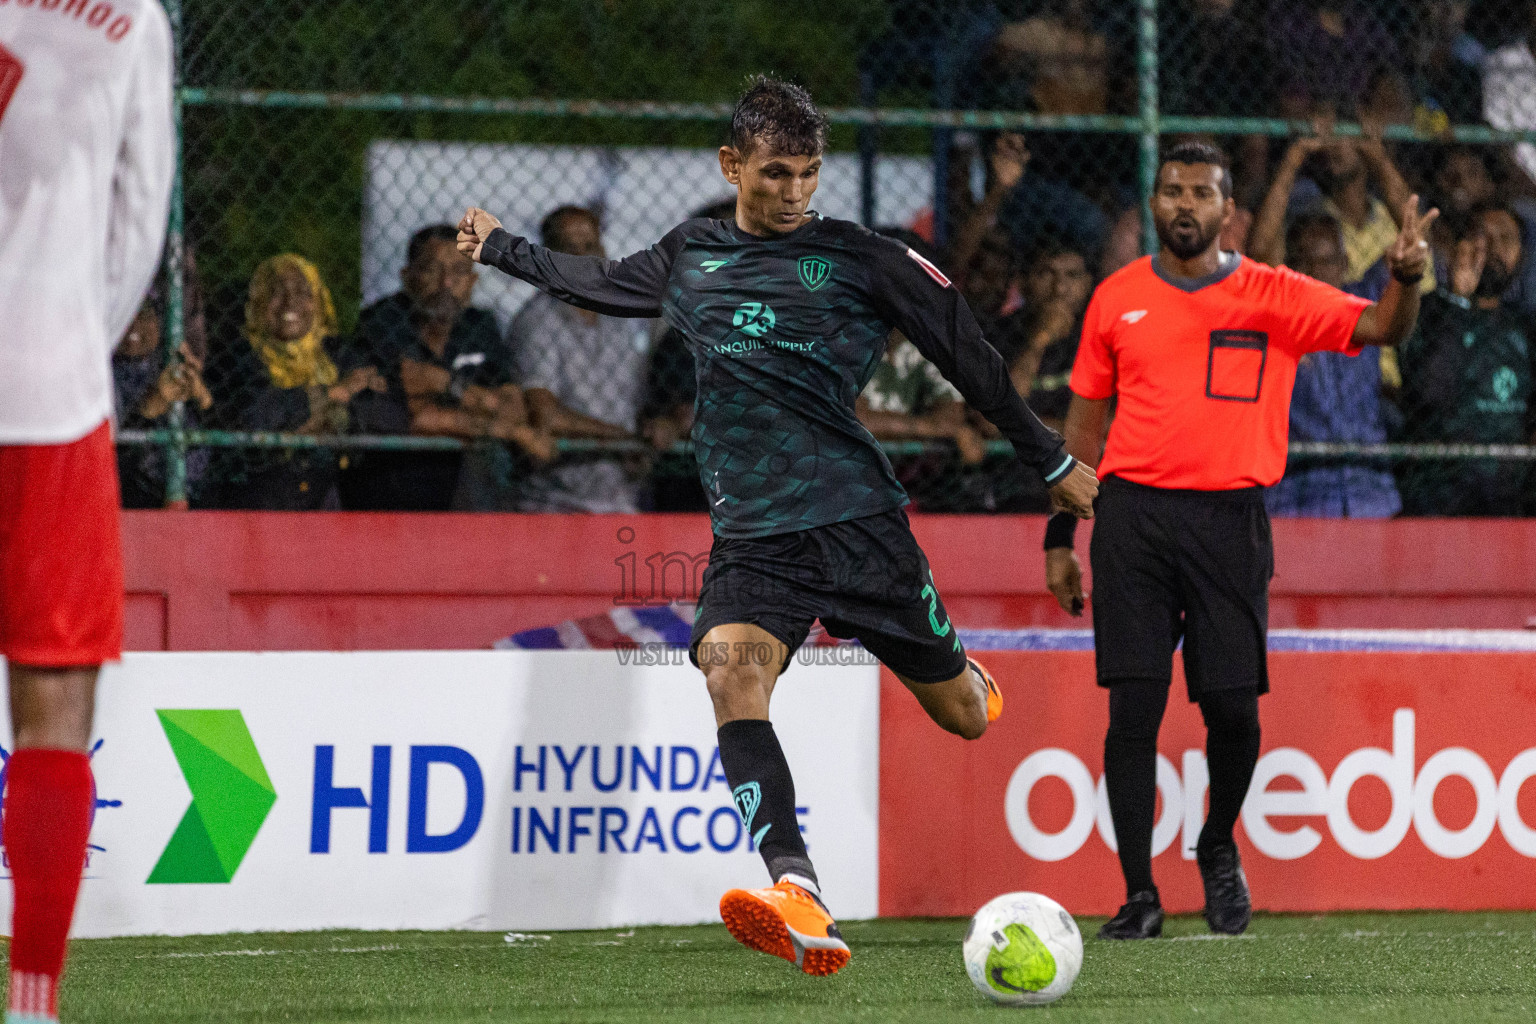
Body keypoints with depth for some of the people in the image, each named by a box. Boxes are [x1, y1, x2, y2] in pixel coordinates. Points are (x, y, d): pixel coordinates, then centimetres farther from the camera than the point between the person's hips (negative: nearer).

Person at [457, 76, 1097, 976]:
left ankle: (966, 676, 49)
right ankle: (799, 898, -41)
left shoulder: (861, 259, -1)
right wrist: (502, 248, 42)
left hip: (858, 522, -2)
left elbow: (968, 356, 6)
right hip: (752, 539, 2)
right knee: (731, 672, -28)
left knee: (964, 718, 6)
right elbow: (600, 283, 32)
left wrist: (1053, 463, 10)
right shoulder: (689, 258, 11)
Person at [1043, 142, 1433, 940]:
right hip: (1133, 514, 1)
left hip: (1230, 518, -1)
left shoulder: (1275, 297, 4)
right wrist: (1059, 535, 13)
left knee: (1232, 706, -3)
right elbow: (1086, 421, 15)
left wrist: (1405, 278, -28)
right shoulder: (1118, 298, 9)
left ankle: (1219, 847, 26)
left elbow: (1378, 328, -5)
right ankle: (1139, 895, 0)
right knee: (1134, 707, -6)